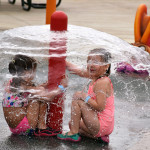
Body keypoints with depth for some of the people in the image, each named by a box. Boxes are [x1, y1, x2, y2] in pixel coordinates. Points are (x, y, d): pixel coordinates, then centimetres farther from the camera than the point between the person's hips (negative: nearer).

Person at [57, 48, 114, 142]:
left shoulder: (102, 83, -21)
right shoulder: (96, 76, 6)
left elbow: (100, 107, -26)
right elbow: (76, 70, 16)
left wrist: (86, 97, -16)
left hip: (102, 125, -10)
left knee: (77, 97, -9)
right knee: (72, 124, 25)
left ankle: (73, 134, -5)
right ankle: (100, 136, 8)